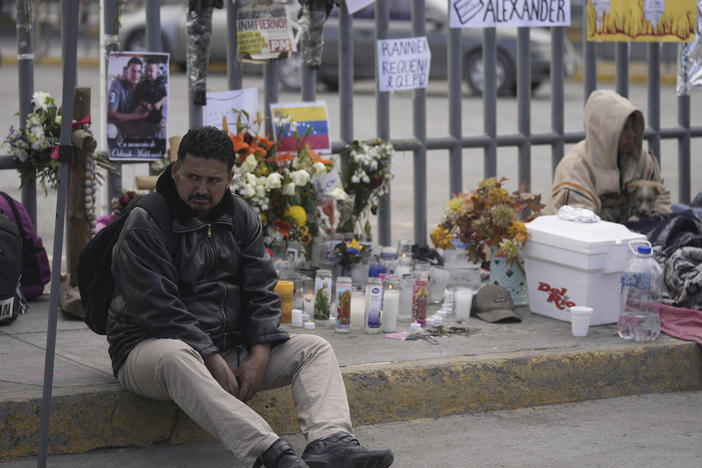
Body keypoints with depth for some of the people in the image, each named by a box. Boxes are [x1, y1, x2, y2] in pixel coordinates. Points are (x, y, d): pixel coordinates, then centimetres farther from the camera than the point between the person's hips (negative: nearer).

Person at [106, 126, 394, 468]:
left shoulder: (241, 218, 10)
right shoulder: (144, 226, -9)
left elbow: (261, 292, 6)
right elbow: (159, 309, -18)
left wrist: (259, 356, -11)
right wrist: (211, 360, -24)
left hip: (227, 348, 6)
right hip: (149, 346, -6)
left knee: (315, 350, -9)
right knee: (174, 357, -42)